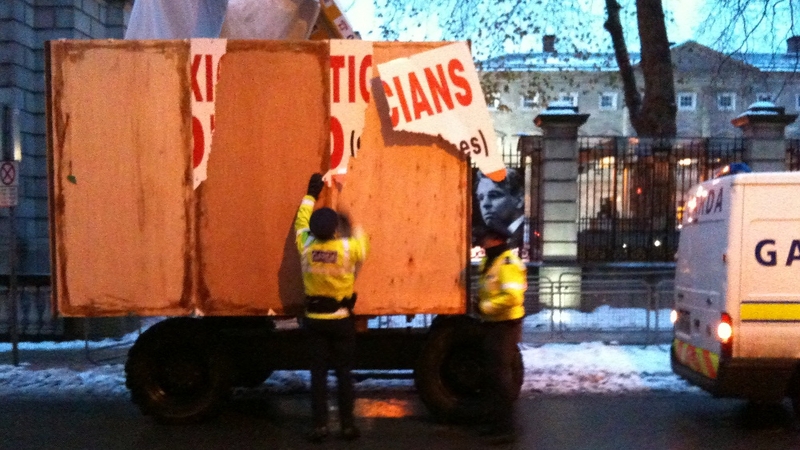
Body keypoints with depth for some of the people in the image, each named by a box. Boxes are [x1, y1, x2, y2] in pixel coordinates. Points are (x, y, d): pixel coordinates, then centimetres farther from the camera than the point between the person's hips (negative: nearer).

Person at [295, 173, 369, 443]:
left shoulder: (306, 246, -8)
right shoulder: (347, 248, -14)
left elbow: (301, 223, 12)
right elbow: (363, 246, 10)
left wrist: (311, 195, 22)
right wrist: (353, 227, 21)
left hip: (314, 318, 2)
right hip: (341, 318, -1)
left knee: (318, 372, 6)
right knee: (343, 372, 6)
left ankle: (320, 426, 6)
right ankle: (347, 425, 10)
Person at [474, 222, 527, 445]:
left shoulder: (508, 263, -19)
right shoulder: (489, 261, 13)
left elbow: (513, 296, -30)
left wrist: (485, 307, -22)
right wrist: (481, 303, 6)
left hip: (505, 325, -10)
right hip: (493, 324, 10)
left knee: (500, 373, -6)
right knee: (493, 372, 16)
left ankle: (506, 428, 3)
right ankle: (495, 420, 27)